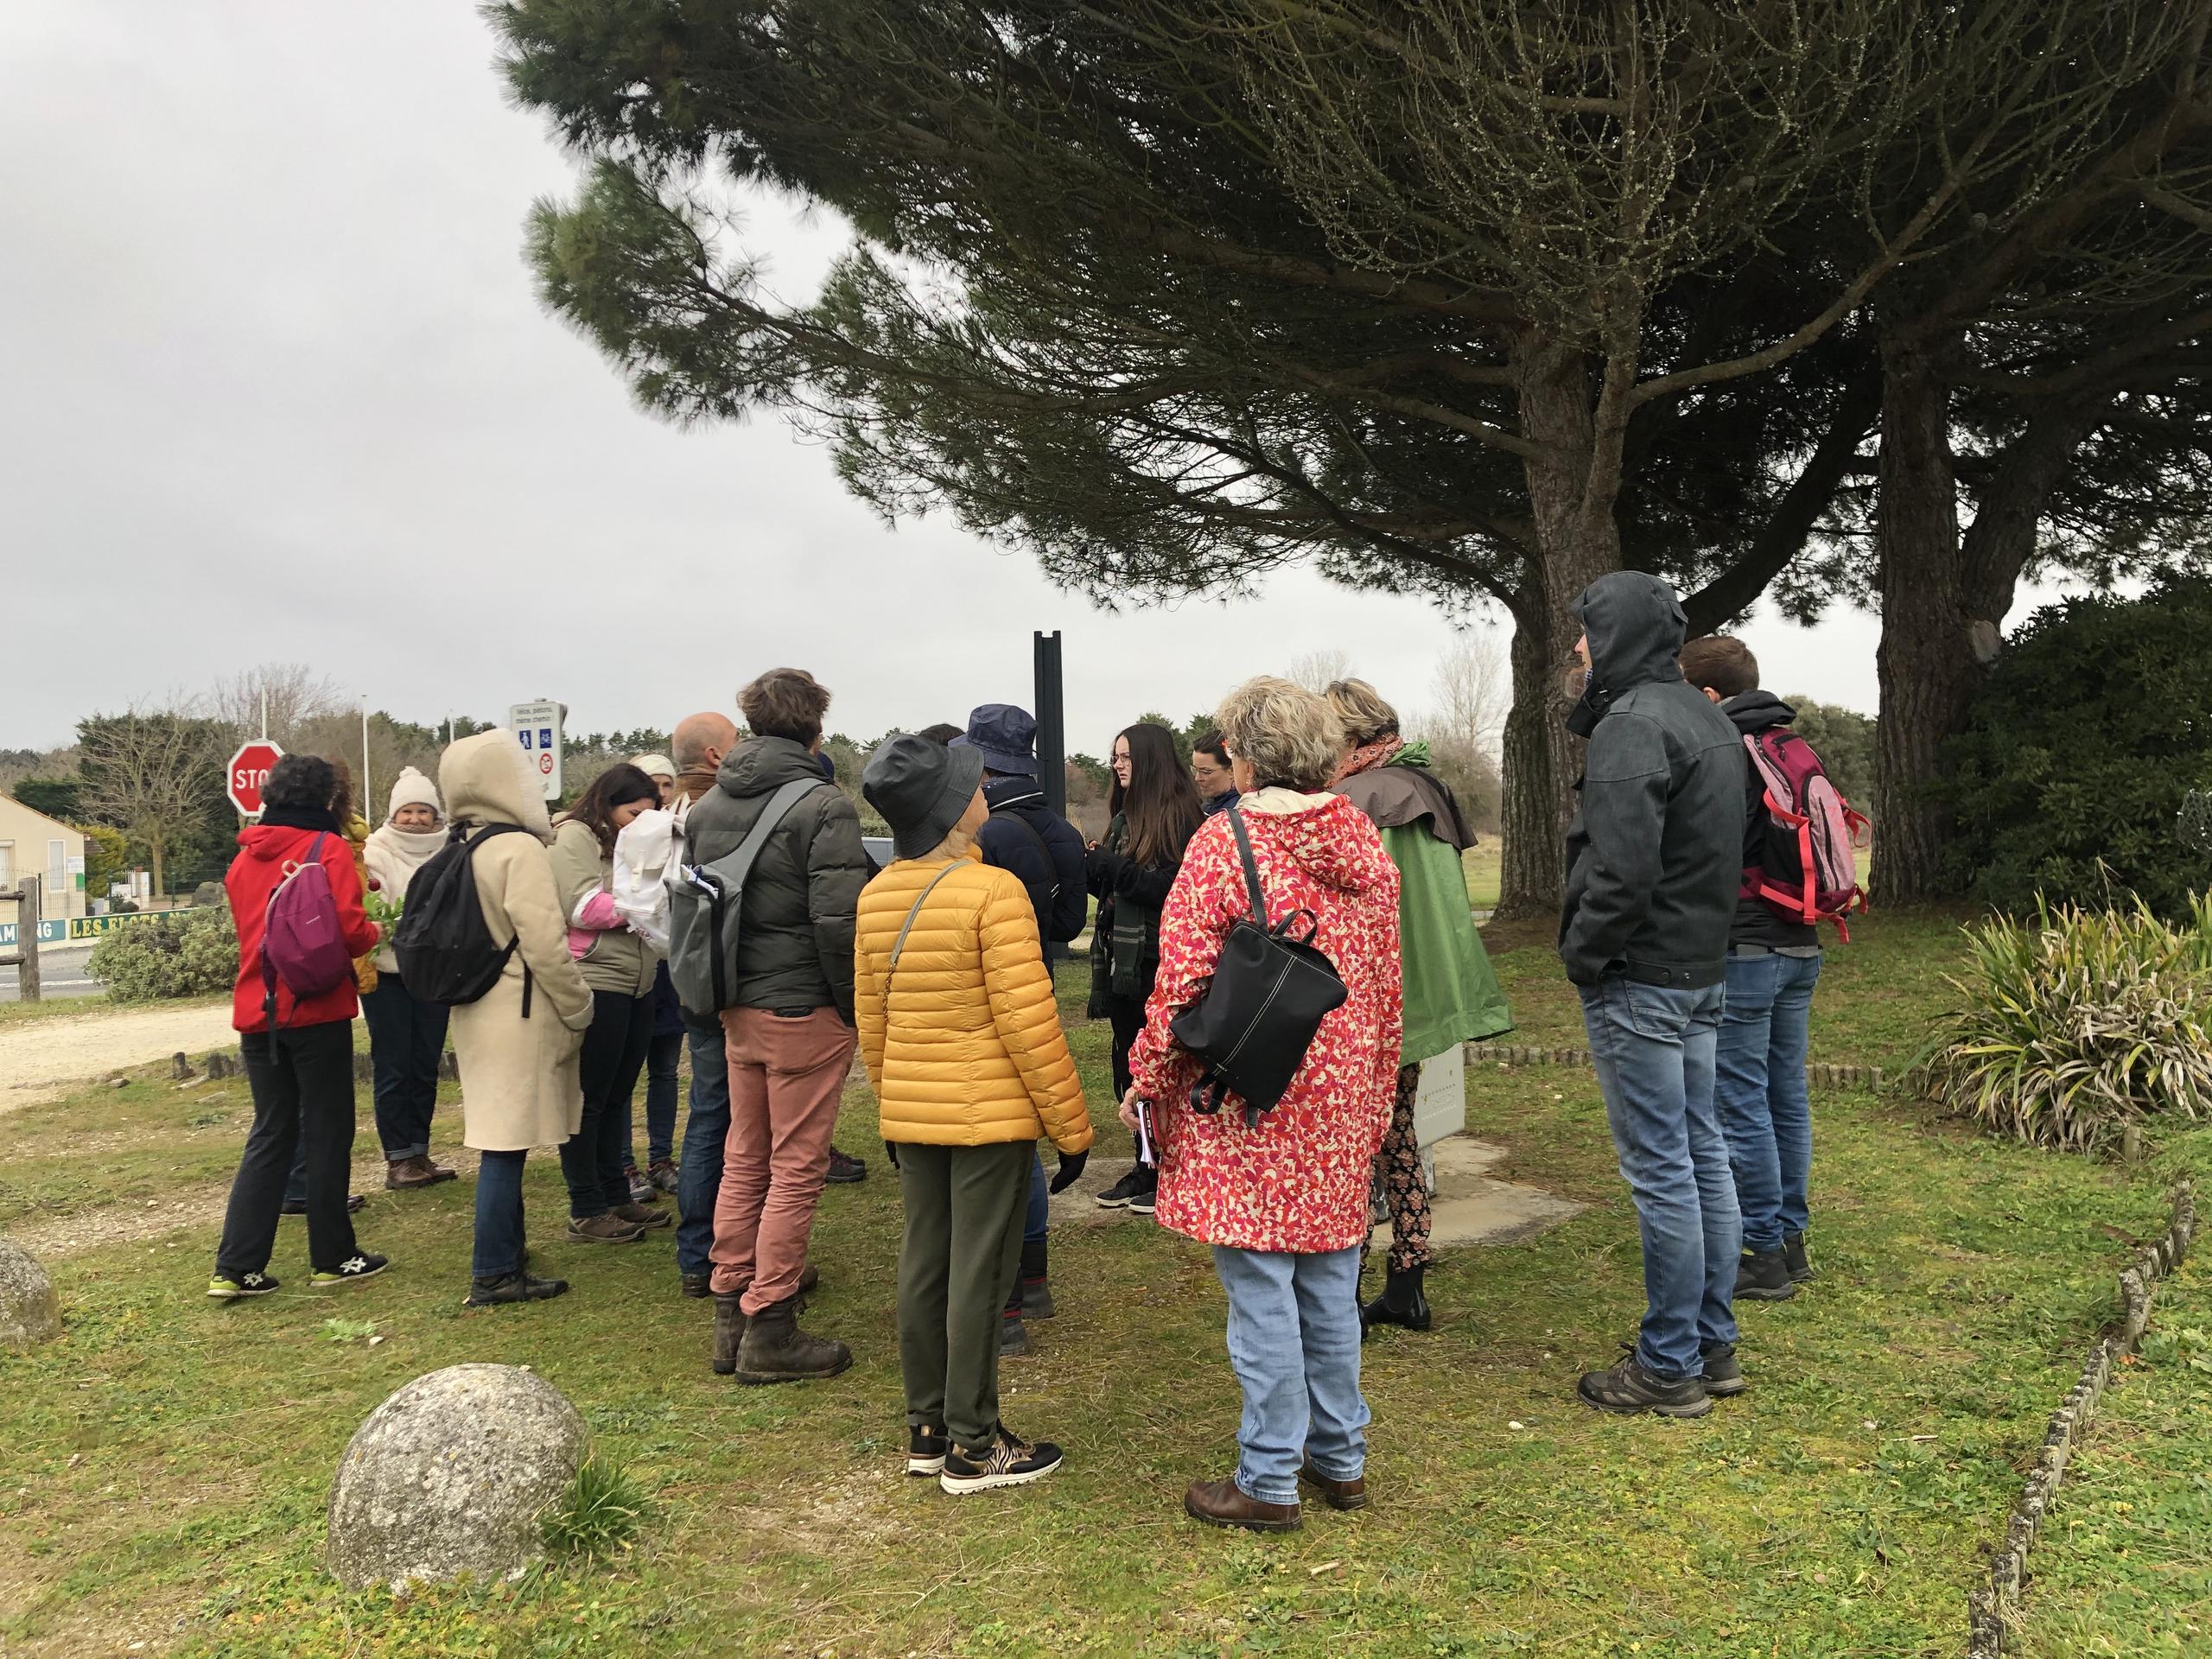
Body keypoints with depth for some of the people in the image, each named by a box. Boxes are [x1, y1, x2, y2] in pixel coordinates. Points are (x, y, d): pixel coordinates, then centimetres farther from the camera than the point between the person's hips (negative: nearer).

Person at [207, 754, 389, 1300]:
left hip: (255, 1012, 6)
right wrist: (374, 932, 5)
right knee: (328, 1133, 5)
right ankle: (332, 1256, 13)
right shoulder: (328, 848, -8)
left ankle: (235, 1268, 8)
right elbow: (349, 929, -17)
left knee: (270, 1135, 12)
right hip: (316, 1011, -6)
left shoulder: (244, 858, 11)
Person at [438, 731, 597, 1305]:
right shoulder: (520, 849, -16)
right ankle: (494, 1274, 3)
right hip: (520, 1015, -9)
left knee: (501, 1143, 19)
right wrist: (579, 1009, -8)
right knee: (506, 1144, -3)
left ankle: (505, 1251, 32)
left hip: (477, 1011, 9)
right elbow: (545, 946, -19)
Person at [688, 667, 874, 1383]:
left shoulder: (705, 806, 9)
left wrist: (718, 994, 17)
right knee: (796, 1169, 2)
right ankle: (769, 1332, 7)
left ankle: (730, 1320, 24)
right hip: (804, 1011, -7)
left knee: (744, 1161, 16)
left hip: (738, 1011, 7)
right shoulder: (821, 805, -14)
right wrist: (855, 1009, -9)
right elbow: (838, 920, -20)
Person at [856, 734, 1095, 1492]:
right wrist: (1071, 1125, -10)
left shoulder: (876, 896, 4)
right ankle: (973, 1447, 12)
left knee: (923, 1266, 14)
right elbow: (1027, 1021, -18)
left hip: (910, 1113, 7)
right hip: (990, 1114, -7)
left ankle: (927, 1430, 26)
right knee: (978, 1274, 2)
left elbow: (870, 1018, 10)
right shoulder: (993, 891, -17)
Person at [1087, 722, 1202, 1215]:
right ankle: (1145, 1166, 22)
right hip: (1123, 959, 8)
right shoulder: (1126, 816, 15)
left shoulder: (1178, 814, -11)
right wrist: (1090, 868, 0)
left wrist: (1113, 867, -19)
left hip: (1159, 965, -8)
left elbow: (1175, 888, -19)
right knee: (1129, 1066, 12)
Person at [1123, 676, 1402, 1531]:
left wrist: (1146, 1081, -2)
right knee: (1330, 1282, 16)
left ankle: (1269, 1482, 12)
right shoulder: (1364, 842, 5)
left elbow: (1181, 982, -15)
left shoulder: (1223, 842, -13)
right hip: (1341, 1105, 6)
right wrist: (1375, 1092, 21)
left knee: (1260, 1286, 2)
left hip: (1247, 1107, -6)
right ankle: (1340, 1457, 28)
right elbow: (1386, 980, 11)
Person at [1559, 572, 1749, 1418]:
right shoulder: (1710, 719, 15)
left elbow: (1622, 871, -25)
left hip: (1639, 980, -10)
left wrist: (1581, 951, -12)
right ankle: (1714, 1345, 25)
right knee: (1703, 1156, 15)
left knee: (1660, 1169, -3)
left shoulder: (1631, 726, -17)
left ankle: (1670, 1367, 7)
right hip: (1703, 969, 10)